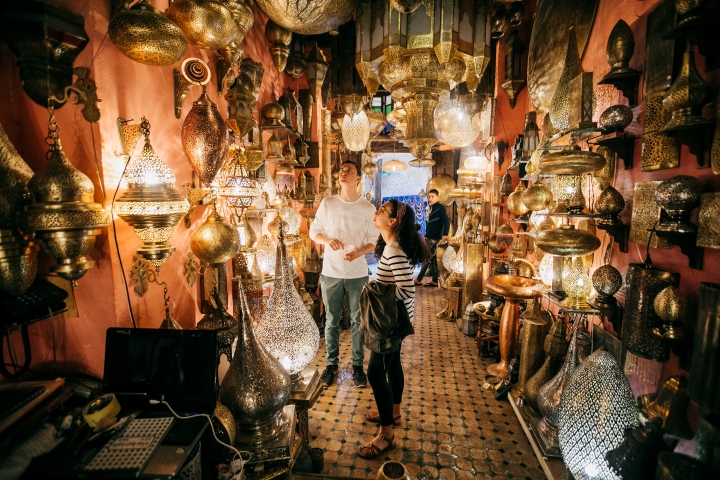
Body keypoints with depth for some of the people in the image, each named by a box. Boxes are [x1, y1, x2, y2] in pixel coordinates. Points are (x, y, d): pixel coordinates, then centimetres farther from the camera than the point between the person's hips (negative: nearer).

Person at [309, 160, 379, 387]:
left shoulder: (368, 208, -2)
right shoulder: (327, 203, 1)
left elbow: (374, 241, 1)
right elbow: (314, 231, 7)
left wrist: (359, 252, -19)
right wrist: (327, 240, -14)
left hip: (358, 274, 0)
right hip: (331, 273, 1)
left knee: (357, 321, 11)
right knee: (331, 321, 12)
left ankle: (358, 365, 29)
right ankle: (332, 363, 31)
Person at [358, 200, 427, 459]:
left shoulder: (394, 251, -27)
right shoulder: (392, 245, 4)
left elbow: (407, 291, -29)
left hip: (393, 319, -10)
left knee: (376, 372, -1)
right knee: (392, 363, 23)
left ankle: (386, 435, 16)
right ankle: (394, 412, 43)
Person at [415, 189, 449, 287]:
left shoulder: (441, 208, -8)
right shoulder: (430, 208, 15)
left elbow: (446, 221, -16)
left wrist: (445, 234, -27)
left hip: (434, 238, -8)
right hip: (428, 237, 8)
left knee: (426, 259, -4)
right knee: (432, 259, 8)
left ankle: (419, 280, 3)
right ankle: (434, 281, 13)